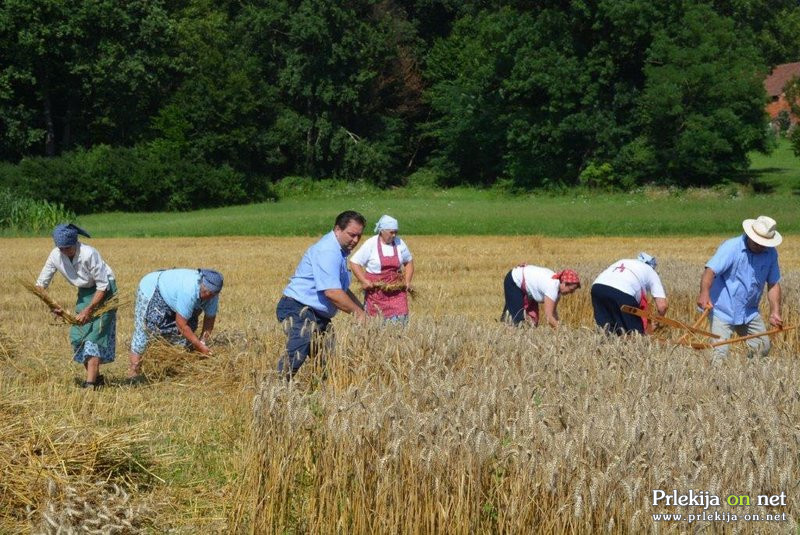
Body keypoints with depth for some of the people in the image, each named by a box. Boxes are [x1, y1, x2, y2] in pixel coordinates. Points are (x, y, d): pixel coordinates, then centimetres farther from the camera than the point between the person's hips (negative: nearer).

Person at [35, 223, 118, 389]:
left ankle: (90, 382, -22)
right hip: (84, 293, 6)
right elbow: (41, 284, -4)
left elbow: (103, 286, -23)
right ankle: (96, 377, 13)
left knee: (95, 333, -16)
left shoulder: (89, 254, -30)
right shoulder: (56, 255, -14)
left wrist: (88, 310, -25)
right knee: (78, 335, 0)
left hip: (103, 292, -6)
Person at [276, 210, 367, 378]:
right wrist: (358, 313, -15)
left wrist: (362, 310, 16)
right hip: (298, 309, -11)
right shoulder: (327, 251, -16)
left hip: (318, 314, 11)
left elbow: (343, 290, 30)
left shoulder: (339, 251, 18)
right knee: (296, 354, -25)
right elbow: (332, 292, -25)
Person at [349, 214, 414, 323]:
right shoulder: (371, 244, -8)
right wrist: (364, 281, -15)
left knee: (400, 320, -8)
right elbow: (354, 262, -6)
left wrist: (407, 281, 7)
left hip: (397, 292, 3)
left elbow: (409, 262, 18)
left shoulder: (399, 243, 3)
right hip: (375, 291, -2)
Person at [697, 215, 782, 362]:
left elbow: (773, 284, 6)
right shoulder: (731, 247, -17)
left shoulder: (771, 254, 1)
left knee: (763, 349, 12)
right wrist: (704, 293, -48)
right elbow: (710, 270, -29)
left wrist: (775, 312, -6)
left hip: (750, 313, 6)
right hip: (722, 311, -6)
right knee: (720, 353, -15)